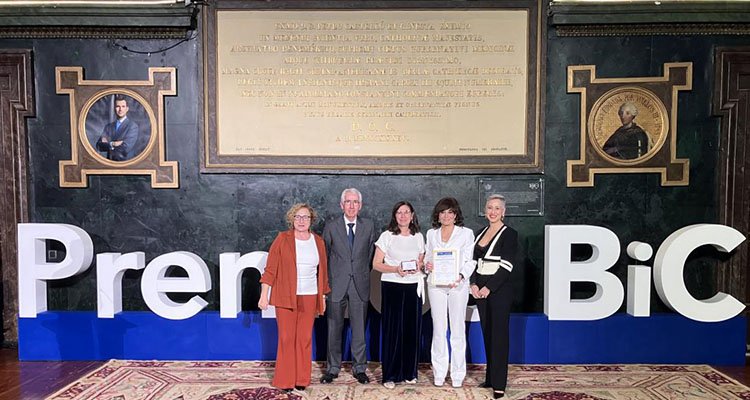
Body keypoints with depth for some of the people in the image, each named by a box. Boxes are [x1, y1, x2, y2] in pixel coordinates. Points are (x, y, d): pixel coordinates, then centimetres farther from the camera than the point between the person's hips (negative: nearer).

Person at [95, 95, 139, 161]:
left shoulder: (133, 126, -7)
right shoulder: (108, 126, 8)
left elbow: (126, 148, -17)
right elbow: (99, 146, -1)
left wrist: (107, 144, -5)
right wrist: (112, 144, -17)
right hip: (110, 163, 4)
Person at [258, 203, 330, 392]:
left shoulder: (318, 241, 8)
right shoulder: (282, 239, -1)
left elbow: (322, 271, 11)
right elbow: (270, 269, -3)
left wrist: (323, 297, 12)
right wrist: (264, 295, -8)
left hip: (309, 298, 3)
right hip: (286, 297, -2)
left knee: (305, 339, 5)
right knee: (286, 338, 1)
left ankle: (301, 379, 17)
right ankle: (285, 380, 13)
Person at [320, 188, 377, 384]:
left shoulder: (368, 226, 4)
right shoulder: (331, 226, 1)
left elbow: (371, 254, 9)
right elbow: (324, 255, 6)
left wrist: (364, 275, 7)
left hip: (360, 284, 1)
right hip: (336, 284, 0)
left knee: (359, 328, 7)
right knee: (334, 328, 8)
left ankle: (359, 368, 20)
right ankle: (333, 368, 21)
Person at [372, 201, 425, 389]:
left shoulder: (419, 237, 9)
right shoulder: (387, 236, 0)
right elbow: (376, 264, -2)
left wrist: (419, 266, -4)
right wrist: (396, 269, -17)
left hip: (413, 287, 3)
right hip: (392, 287, -3)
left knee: (412, 329, 5)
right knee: (392, 330, -1)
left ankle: (409, 372, 20)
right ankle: (390, 375, 10)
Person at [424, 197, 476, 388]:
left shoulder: (466, 233, 3)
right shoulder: (431, 234, 12)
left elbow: (470, 261, 0)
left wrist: (460, 276, -17)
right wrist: (427, 265, -5)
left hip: (458, 285, -2)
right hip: (436, 285, 2)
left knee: (458, 330, 1)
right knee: (438, 329, 4)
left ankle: (458, 374, 11)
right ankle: (439, 373, 14)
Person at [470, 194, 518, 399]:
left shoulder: (509, 234, -7)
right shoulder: (481, 233, 12)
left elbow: (506, 266, -13)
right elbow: (473, 261, 12)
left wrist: (489, 288, -17)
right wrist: (473, 284, -2)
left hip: (499, 290, -6)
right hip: (480, 289, 6)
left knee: (499, 335, -2)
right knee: (487, 334, 11)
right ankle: (490, 377, 22)